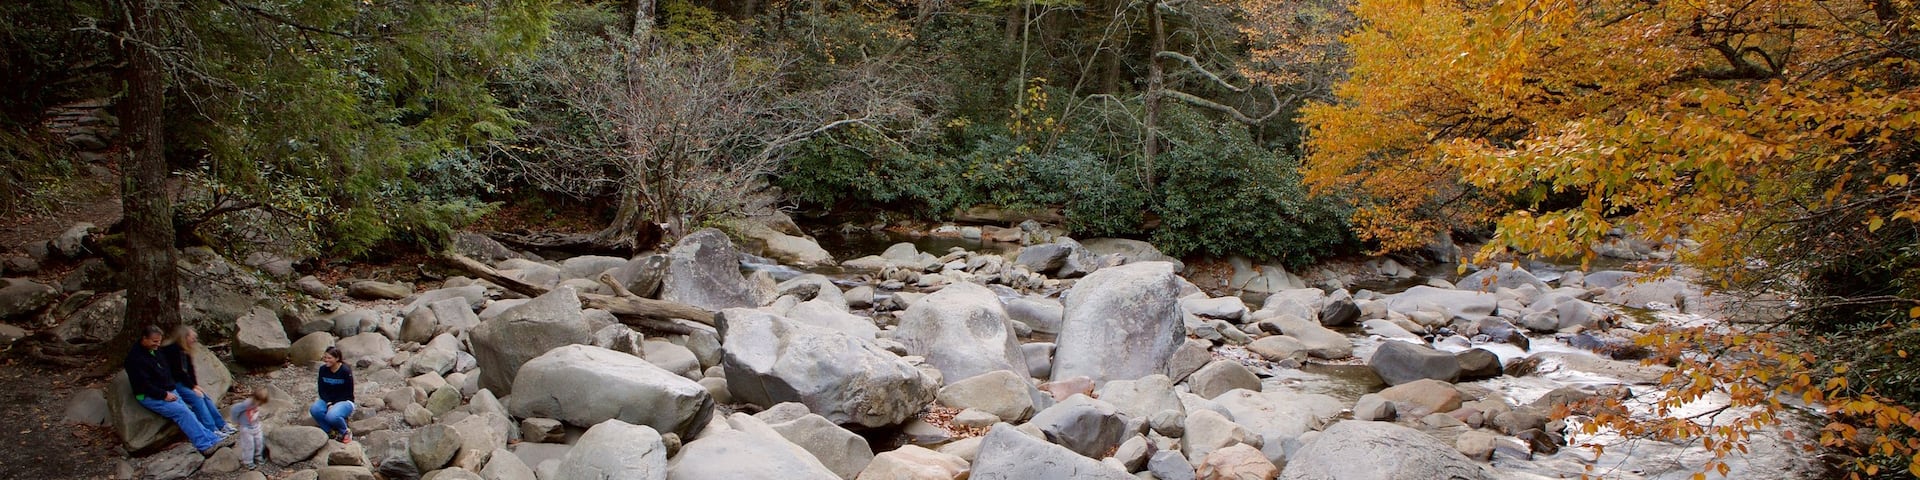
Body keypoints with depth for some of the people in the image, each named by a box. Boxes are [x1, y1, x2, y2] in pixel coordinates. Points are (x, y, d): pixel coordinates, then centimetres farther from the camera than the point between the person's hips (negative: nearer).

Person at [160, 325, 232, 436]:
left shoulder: (185, 351, 10)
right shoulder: (173, 351, -17)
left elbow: (189, 370, 9)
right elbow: (179, 373, -18)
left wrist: (196, 385, -3)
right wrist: (192, 387, -15)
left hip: (184, 382, 9)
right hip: (173, 385, -9)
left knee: (204, 396, -5)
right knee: (196, 398, -22)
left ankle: (221, 425, -4)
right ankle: (212, 430, -25)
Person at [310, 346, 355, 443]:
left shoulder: (346, 371, -16)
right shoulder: (323, 369, -2)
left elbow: (348, 393, -12)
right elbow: (322, 390, 1)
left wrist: (333, 404, -18)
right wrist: (328, 403, -16)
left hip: (344, 401, -5)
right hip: (328, 400, 5)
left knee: (332, 416, -36)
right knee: (314, 409, -29)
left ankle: (345, 433, -5)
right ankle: (330, 431, -7)